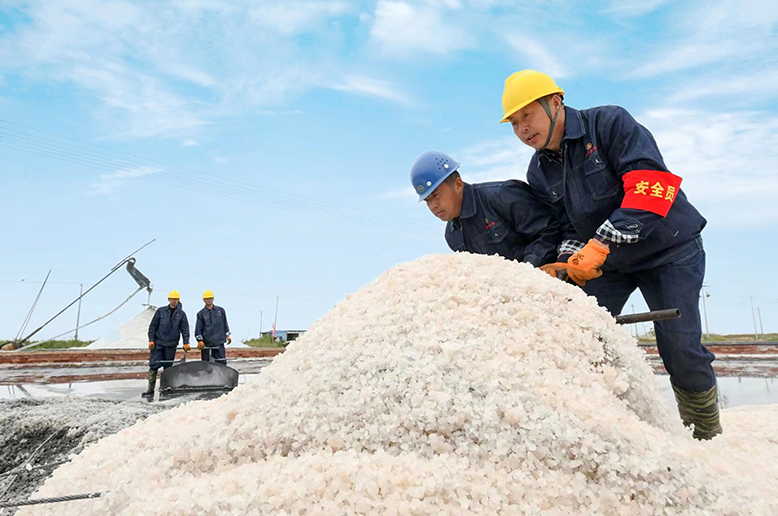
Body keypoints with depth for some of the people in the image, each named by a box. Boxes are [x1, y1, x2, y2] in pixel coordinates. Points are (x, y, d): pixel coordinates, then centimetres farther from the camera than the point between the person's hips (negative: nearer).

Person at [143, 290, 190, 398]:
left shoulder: (181, 314, 6)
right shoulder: (161, 311, 4)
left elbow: (185, 329, 4)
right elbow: (153, 326, 5)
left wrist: (186, 342, -7)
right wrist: (151, 340, -3)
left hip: (171, 345, 1)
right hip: (158, 343, -1)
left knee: (168, 367, 6)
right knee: (154, 365, -6)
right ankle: (150, 389, -4)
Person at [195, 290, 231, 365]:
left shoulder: (221, 310, 8)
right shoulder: (201, 314, 3)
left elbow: (225, 324, 17)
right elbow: (198, 329, 0)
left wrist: (227, 335, 15)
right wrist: (200, 340, -9)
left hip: (219, 343, 1)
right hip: (206, 344, -1)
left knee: (222, 362, -5)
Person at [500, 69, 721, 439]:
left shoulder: (609, 123, -20)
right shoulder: (539, 173, -1)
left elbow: (650, 184, -31)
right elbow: (567, 227, 0)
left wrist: (601, 244, -38)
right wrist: (568, 264, -22)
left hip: (668, 248, -5)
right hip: (606, 258, 5)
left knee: (680, 349, -10)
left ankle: (707, 433, 18)